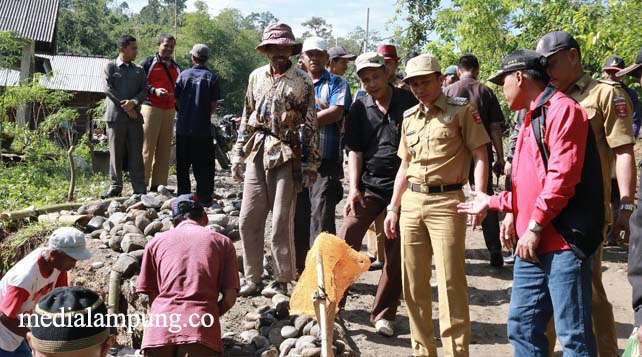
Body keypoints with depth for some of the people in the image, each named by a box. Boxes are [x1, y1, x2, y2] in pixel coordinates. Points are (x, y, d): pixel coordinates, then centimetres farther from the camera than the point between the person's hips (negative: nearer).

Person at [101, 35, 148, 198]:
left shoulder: (139, 70, 17)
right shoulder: (110, 67, 7)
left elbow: (144, 91, 6)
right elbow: (108, 89, -4)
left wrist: (134, 102, -14)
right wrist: (126, 108, -11)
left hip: (135, 116, 2)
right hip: (115, 115, -2)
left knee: (136, 154, 0)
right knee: (116, 153, 0)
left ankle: (140, 188, 3)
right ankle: (116, 186, 8)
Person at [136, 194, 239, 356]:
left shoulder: (156, 241, 19)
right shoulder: (222, 241, 16)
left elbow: (152, 296, 17)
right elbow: (230, 297, 10)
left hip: (161, 328, 2)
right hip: (201, 328, -2)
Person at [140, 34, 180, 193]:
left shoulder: (176, 68, 21)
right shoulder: (147, 63, 4)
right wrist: (154, 91, -16)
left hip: (169, 111, 5)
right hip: (151, 108, -5)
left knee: (164, 149, 3)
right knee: (147, 148, -8)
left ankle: (158, 184, 8)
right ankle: (142, 183, -2)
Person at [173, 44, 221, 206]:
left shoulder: (184, 74, -1)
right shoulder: (212, 77, -4)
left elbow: (177, 100, 2)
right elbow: (214, 105, -5)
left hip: (183, 127, 1)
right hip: (203, 128, -1)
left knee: (183, 165, 12)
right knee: (204, 166, 5)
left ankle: (183, 195, 18)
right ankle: (204, 197, 5)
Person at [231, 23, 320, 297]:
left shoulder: (302, 81, 0)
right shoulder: (256, 76, 13)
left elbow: (310, 125, -2)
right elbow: (246, 118, 16)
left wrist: (310, 164, -6)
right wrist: (238, 153, 12)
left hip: (285, 155, -4)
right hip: (257, 153, 5)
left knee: (281, 222, -1)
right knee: (248, 219, 4)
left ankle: (281, 280, 13)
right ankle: (252, 278, 16)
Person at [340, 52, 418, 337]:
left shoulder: (408, 102, -1)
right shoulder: (360, 108, 5)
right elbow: (354, 151, 6)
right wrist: (354, 189, -5)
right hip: (368, 186, 1)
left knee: (396, 254, 4)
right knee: (345, 242, -9)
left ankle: (383, 313, 16)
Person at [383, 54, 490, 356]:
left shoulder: (461, 110, -1)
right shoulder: (409, 118, 15)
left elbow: (480, 156, -5)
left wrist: (479, 198, -17)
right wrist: (393, 208, 16)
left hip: (446, 201, -6)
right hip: (411, 202, 6)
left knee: (450, 282, -6)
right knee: (413, 284, 9)